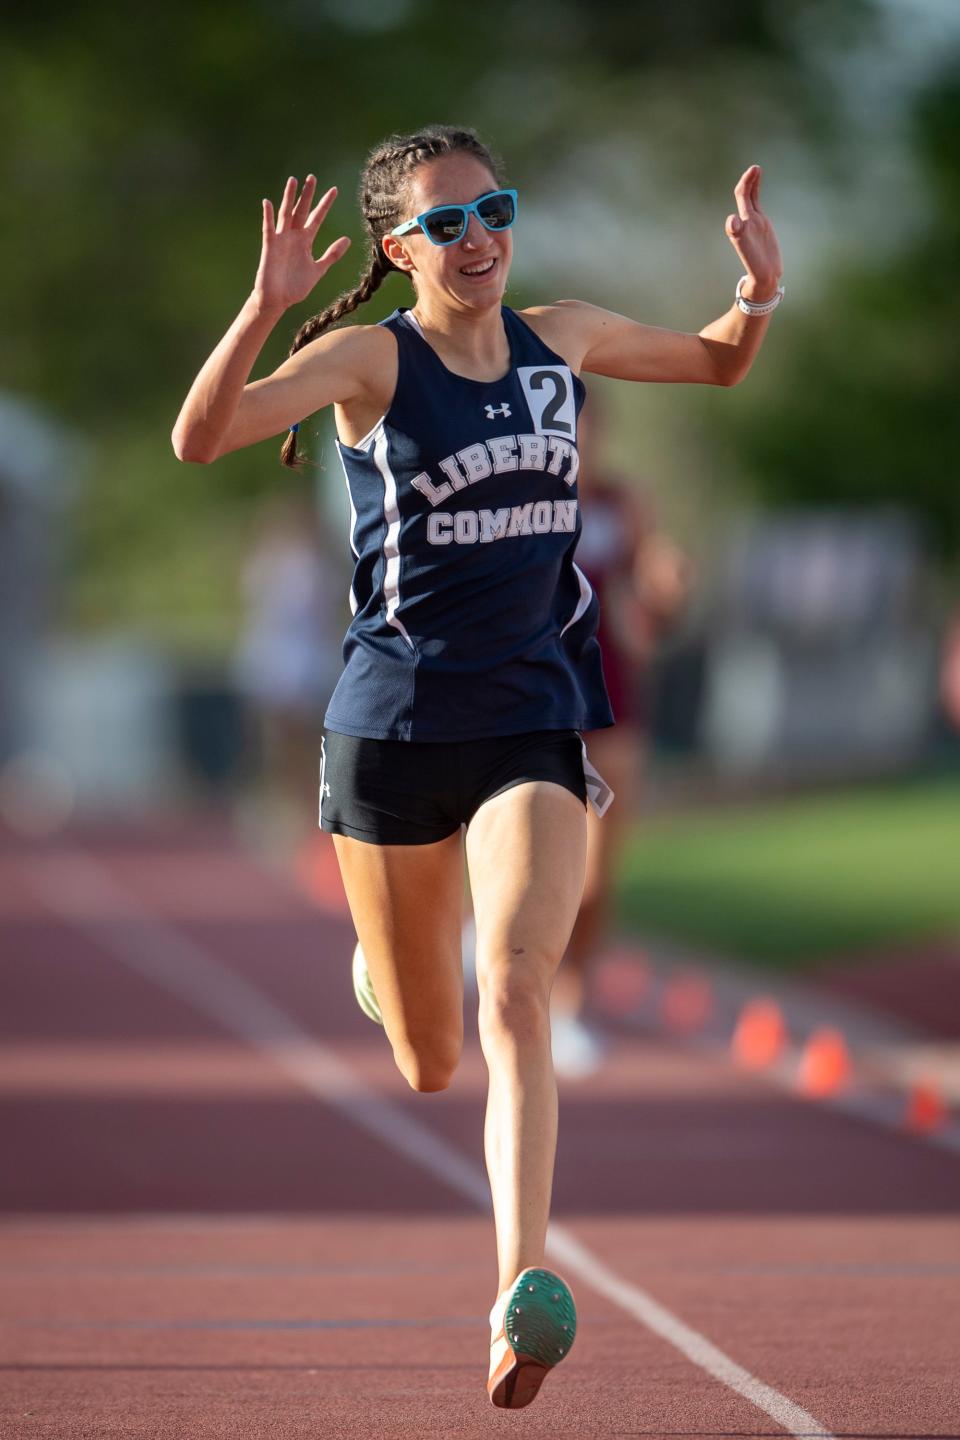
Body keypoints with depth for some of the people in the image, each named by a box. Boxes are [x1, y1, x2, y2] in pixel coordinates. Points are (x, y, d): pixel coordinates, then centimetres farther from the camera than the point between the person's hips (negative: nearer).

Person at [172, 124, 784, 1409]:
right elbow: (201, 439, -24)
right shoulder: (371, 359, -9)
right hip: (394, 725, -2)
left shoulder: (562, 339, 4)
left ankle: (523, 1288, -28)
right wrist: (267, 306, -38)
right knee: (427, 1069, 11)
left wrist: (760, 290, 0)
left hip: (533, 722, 2)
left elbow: (718, 364, 22)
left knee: (516, 991, -22)